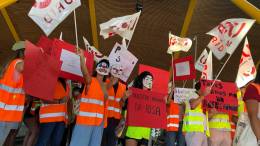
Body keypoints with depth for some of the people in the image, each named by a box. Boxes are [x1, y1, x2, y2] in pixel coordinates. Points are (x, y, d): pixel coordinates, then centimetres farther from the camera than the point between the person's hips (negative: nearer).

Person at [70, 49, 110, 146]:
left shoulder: (105, 85, 14)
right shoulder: (90, 80, -5)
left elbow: (106, 98, 11)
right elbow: (84, 71, -24)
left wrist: (103, 86, 4)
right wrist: (82, 57, -39)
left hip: (99, 120, 6)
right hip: (85, 118, -5)